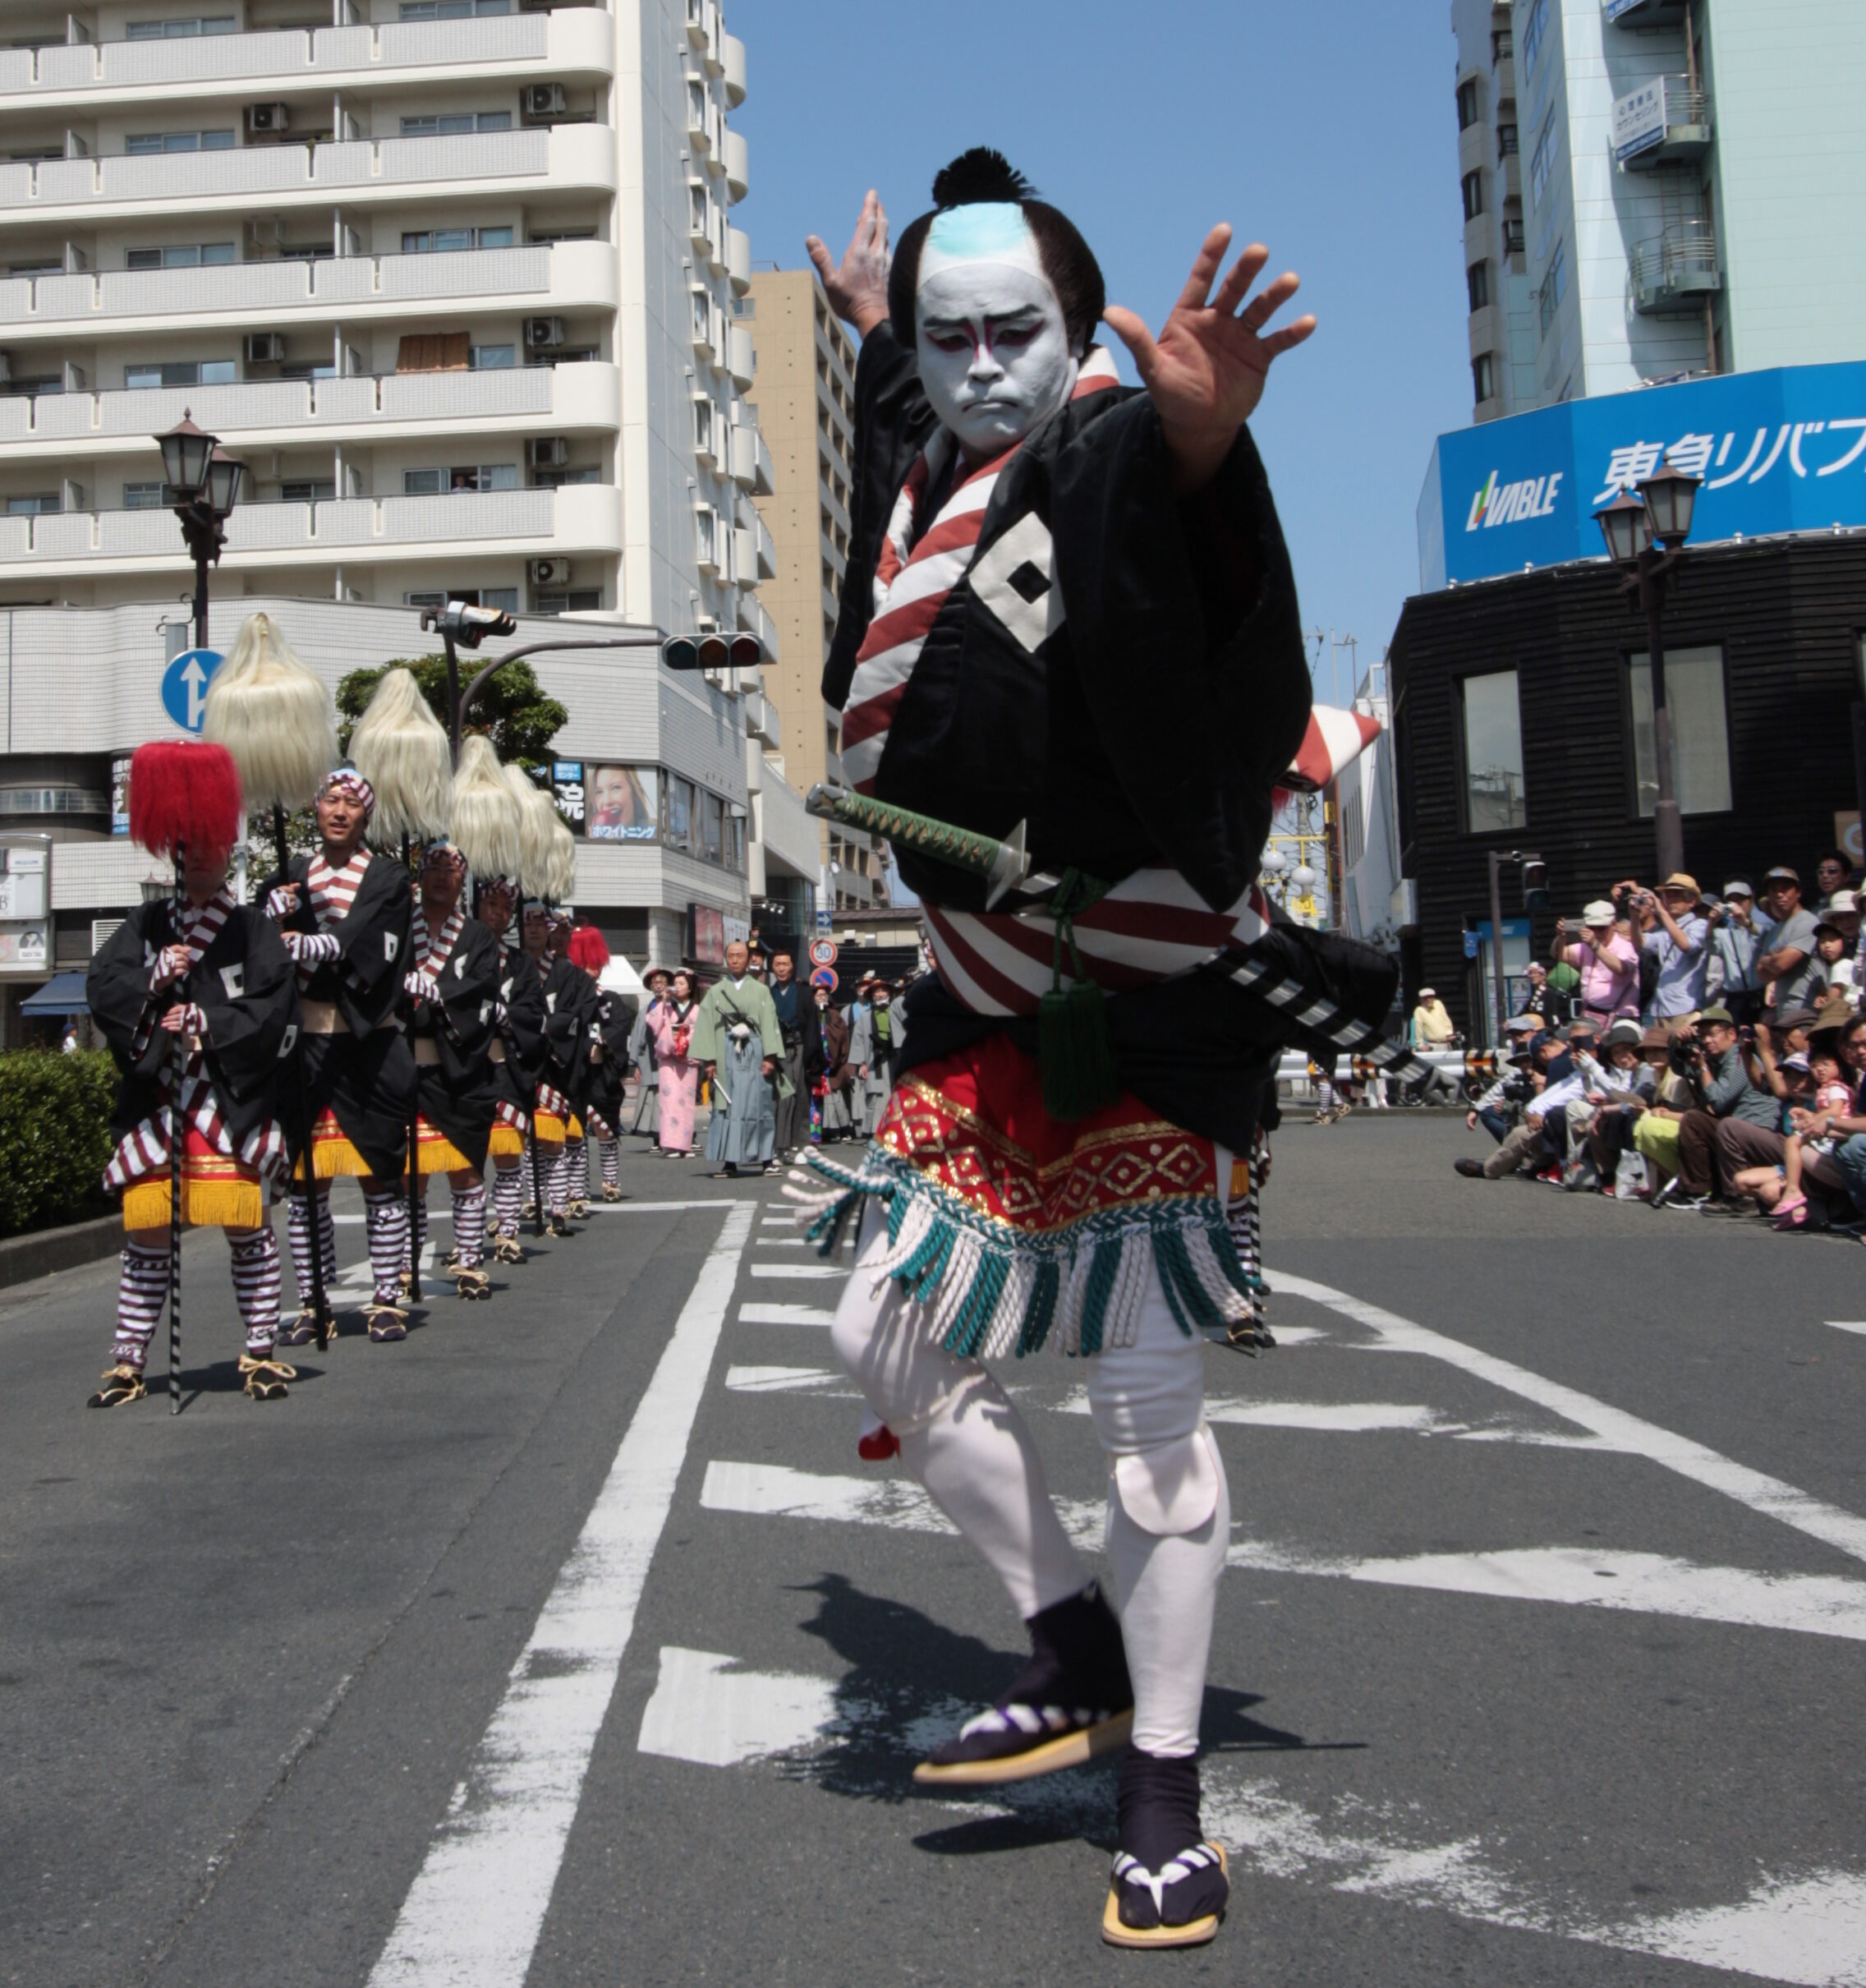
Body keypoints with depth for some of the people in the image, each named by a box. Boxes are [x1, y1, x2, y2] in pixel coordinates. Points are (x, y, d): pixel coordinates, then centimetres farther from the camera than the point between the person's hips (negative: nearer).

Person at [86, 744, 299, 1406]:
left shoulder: (252, 930, 2)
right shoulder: (148, 924, 12)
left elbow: (275, 1010, -6)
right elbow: (101, 986, 3)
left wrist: (208, 1021, -14)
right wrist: (153, 978, -14)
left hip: (229, 1101, -3)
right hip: (154, 1097, 3)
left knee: (245, 1223, -2)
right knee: (146, 1227, 5)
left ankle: (263, 1352, 11)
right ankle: (128, 1360, 15)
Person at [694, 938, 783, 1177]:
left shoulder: (761, 991, 10)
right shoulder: (715, 992, 11)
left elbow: (769, 1024, 3)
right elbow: (706, 1027, 5)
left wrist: (770, 1057, -8)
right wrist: (708, 1060, -5)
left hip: (754, 1055, 0)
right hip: (726, 1055, 1)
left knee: (759, 1104, -1)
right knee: (727, 1106, -3)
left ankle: (766, 1158, 4)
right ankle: (729, 1160, -2)